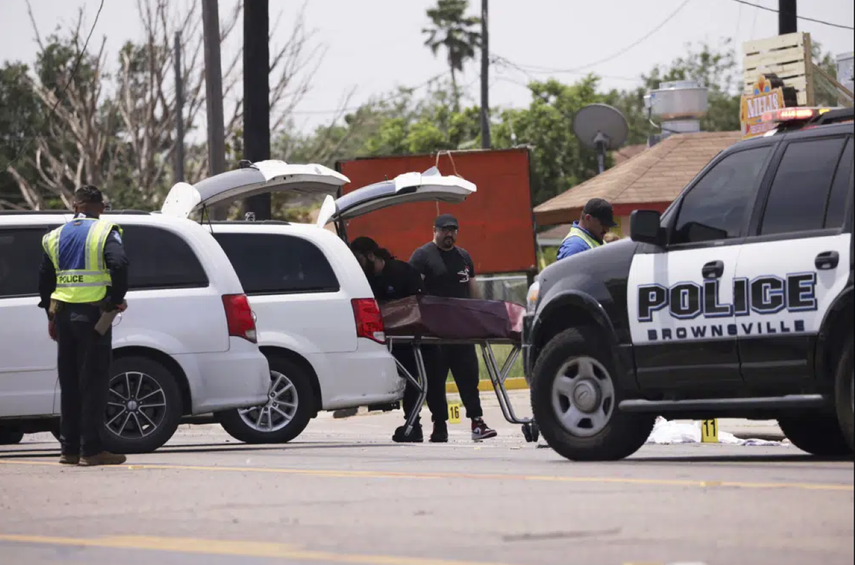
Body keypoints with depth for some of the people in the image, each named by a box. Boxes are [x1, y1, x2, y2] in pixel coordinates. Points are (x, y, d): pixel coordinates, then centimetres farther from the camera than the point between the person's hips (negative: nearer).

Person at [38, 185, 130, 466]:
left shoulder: (55, 237, 12)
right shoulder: (104, 232, -4)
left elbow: (45, 278, 13)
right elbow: (118, 264, -20)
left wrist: (51, 316, 19)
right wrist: (116, 299, -8)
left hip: (63, 314, 5)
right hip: (92, 314, -5)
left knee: (69, 384, 12)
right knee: (94, 383, -3)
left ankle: (69, 448, 14)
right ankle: (91, 450, -6)